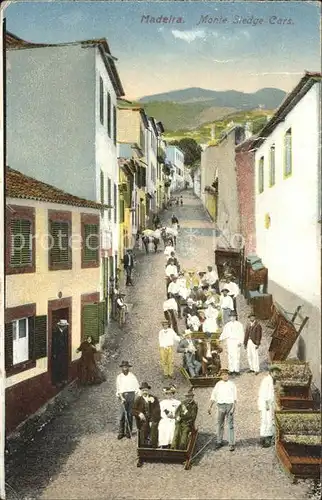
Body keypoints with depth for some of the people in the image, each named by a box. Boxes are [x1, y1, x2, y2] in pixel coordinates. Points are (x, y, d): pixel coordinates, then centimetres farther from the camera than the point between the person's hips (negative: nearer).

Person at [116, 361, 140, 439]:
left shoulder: (132, 376, 6)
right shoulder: (119, 377, 10)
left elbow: (137, 387, 6)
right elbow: (118, 389, 8)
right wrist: (121, 397, -6)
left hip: (131, 395, 0)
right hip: (123, 396, 0)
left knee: (130, 414, -1)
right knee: (122, 415, -8)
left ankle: (128, 432, 9)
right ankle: (121, 432, 0)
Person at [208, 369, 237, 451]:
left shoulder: (232, 384, 3)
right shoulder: (218, 384, 8)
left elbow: (235, 396, -3)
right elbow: (213, 396, 9)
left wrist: (234, 406, -16)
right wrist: (210, 407, 3)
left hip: (229, 405, -2)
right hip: (220, 405, 2)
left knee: (230, 425, -3)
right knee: (220, 424, 9)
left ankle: (231, 444, 2)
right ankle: (219, 442, 21)